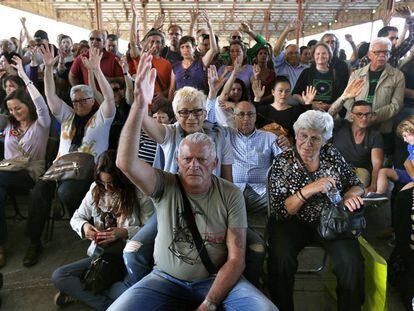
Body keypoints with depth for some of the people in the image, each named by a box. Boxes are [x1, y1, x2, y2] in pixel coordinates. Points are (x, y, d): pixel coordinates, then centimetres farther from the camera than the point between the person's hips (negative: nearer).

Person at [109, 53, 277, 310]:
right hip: (166, 280, 0)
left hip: (216, 280, 0)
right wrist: (140, 105, -37)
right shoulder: (165, 186, -8)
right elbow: (126, 162, -28)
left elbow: (236, 258, -9)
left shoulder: (230, 194, -9)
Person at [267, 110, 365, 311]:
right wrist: (308, 190, -27)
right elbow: (280, 210, -12)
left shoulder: (332, 155, 2)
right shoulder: (282, 162, -7)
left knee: (352, 262, -23)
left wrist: (350, 195, -12)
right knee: (281, 258, -29)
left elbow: (356, 185, 12)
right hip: (293, 221, -2)